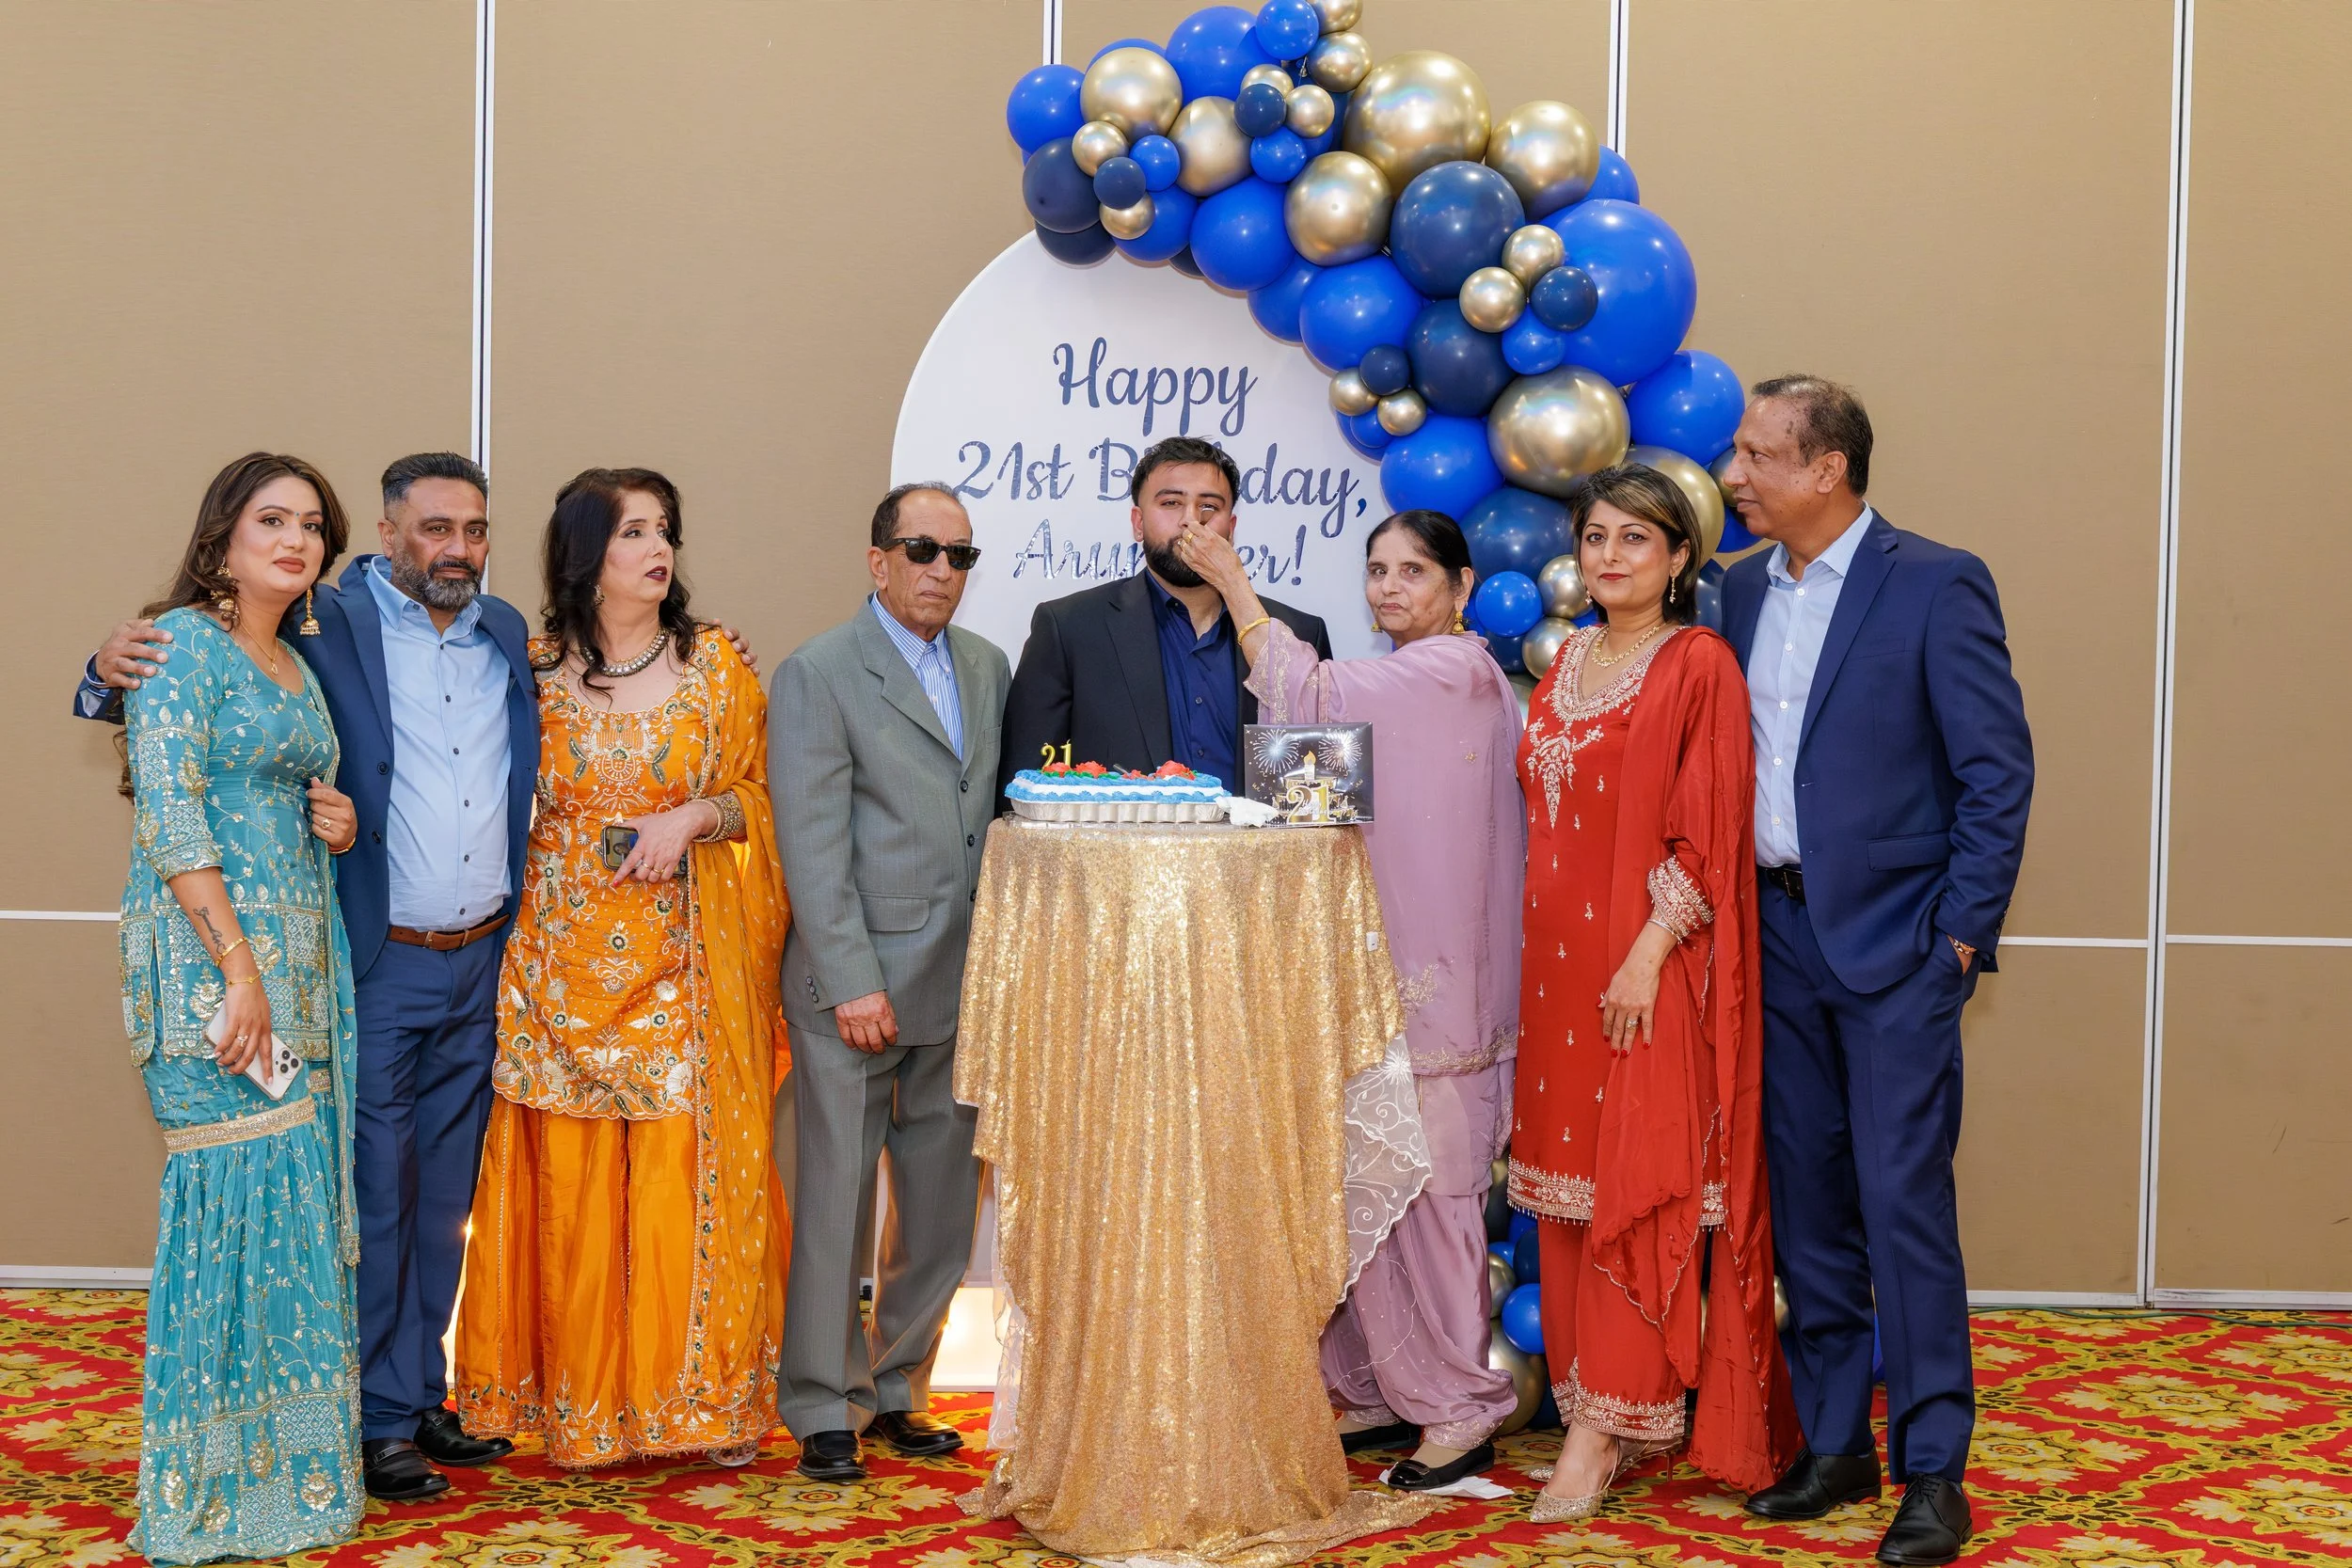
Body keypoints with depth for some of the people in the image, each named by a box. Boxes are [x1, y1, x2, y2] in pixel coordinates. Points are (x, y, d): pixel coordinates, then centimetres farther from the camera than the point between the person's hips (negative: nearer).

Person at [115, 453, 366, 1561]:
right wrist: (239, 969, -20)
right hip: (211, 950, -8)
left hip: (300, 958, 8)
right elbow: (171, 814, -14)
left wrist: (338, 827, 5)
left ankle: (286, 1460, 16)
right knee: (238, 1188, -8)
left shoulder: (297, 667, 19)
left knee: (297, 1188, 7)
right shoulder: (183, 641, -6)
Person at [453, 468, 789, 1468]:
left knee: (689, 1174, -1)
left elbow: (762, 798, 7)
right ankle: (583, 1406, 15)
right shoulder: (535, 670, 5)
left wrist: (692, 819, -11)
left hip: (689, 964, 0)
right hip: (567, 961, 0)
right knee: (573, 1180, 3)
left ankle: (706, 1397, 11)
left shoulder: (716, 664, 6)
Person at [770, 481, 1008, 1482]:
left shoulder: (988, 667, 14)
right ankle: (823, 1411, 14)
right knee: (834, 1204, 2)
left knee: (943, 1204, 11)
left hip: (961, 985, 6)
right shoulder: (818, 673, -5)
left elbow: (996, 813, 15)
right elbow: (812, 844, -11)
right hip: (855, 986, -6)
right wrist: (854, 982, -16)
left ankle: (896, 1391, 25)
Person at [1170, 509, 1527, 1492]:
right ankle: (1394, 1392, 20)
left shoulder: (1457, 672, -10)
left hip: (1432, 977, -9)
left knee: (1428, 1185, -5)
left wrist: (1233, 582, -10)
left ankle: (1460, 1407, 5)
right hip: (1376, 970, 9)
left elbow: (1309, 694, -17)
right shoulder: (1400, 680, 19)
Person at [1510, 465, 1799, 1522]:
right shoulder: (1567, 664, 14)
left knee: (1636, 1184, -4)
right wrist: (1540, 948, 11)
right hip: (1559, 955, 7)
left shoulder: (1699, 664, -7)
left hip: (1649, 966, -7)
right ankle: (1592, 1400, 17)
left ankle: (1604, 1426, 0)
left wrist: (1649, 954, -19)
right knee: (1570, 1177, 8)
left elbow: (1709, 835, -12)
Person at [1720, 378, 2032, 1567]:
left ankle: (1931, 1470, 6)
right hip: (1779, 933, 6)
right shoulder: (1743, 590, 10)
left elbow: (1998, 769, -8)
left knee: (1904, 1202, -4)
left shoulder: (1935, 585, -8)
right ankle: (1831, 1443, 23)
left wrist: (1960, 931, -11)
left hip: (1894, 943, -6)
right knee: (1806, 1198, 11)